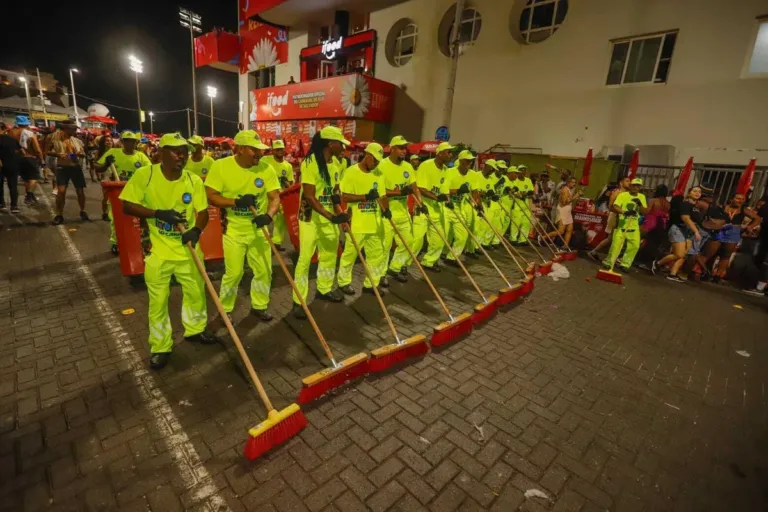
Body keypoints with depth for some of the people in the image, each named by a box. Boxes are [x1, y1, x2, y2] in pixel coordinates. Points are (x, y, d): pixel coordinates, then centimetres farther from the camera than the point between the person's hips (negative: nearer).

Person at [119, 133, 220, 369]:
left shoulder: (194, 180, -5)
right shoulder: (144, 175, -11)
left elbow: (203, 211, -4)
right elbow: (127, 206, -10)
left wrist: (197, 230, -24)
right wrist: (158, 213, -24)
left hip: (187, 249, 3)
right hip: (157, 251, -2)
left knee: (196, 292, 16)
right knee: (158, 301, 8)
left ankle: (195, 329, 40)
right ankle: (160, 347, 25)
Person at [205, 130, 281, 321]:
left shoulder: (266, 168, -7)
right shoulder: (220, 166, -11)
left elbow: (275, 197, -10)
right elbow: (210, 196, -10)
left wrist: (268, 215, -30)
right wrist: (236, 202, -24)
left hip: (258, 230, 3)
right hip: (233, 230, -2)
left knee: (264, 271, 9)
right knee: (233, 273, 4)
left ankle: (259, 306, 31)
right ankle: (224, 310, 28)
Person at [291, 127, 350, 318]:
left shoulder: (335, 164, 5)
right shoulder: (310, 163, -17)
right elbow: (309, 197, -22)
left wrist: (339, 213, -8)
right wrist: (331, 216, -29)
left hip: (330, 217, 8)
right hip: (311, 217, -7)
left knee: (330, 255, 16)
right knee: (305, 259, -4)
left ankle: (324, 289, 36)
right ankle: (298, 301, 8)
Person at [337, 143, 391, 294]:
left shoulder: (379, 174, 9)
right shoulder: (351, 172, -7)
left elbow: (382, 196, 8)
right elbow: (345, 197, -12)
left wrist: (386, 209, -12)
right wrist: (366, 196, -22)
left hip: (375, 224, 6)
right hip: (357, 224, -5)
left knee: (377, 254, 11)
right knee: (350, 254, 6)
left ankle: (371, 283, 25)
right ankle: (343, 282, 24)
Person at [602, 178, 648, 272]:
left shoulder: (642, 197, 11)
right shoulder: (623, 195, -4)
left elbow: (645, 212, 5)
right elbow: (614, 207, -18)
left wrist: (640, 204, -13)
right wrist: (624, 212, -34)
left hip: (634, 226, 5)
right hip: (622, 224, -4)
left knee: (635, 245, -1)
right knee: (616, 244, -11)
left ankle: (625, 263, 14)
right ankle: (608, 262, 5)